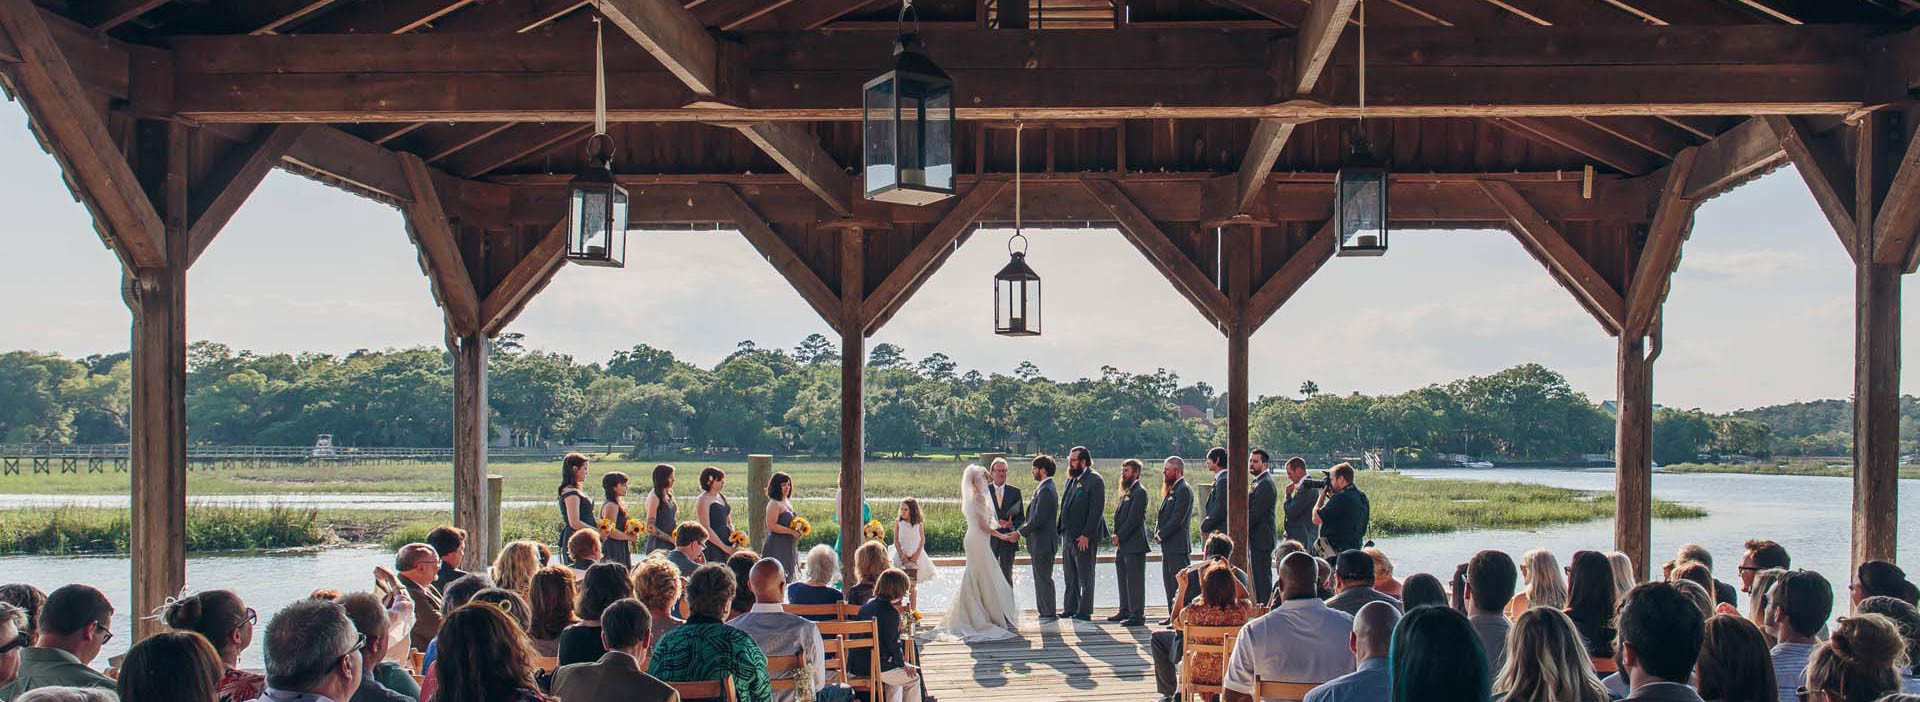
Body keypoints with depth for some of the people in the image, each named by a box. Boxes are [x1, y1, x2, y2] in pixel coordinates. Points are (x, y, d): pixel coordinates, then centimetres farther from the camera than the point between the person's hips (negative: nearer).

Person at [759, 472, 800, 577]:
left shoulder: (787, 503, 16)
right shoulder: (774, 504, -12)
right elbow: (772, 526, -20)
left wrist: (798, 530, 8)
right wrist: (791, 531, -17)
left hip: (788, 547, 9)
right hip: (776, 546, -9)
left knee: (788, 575, 9)